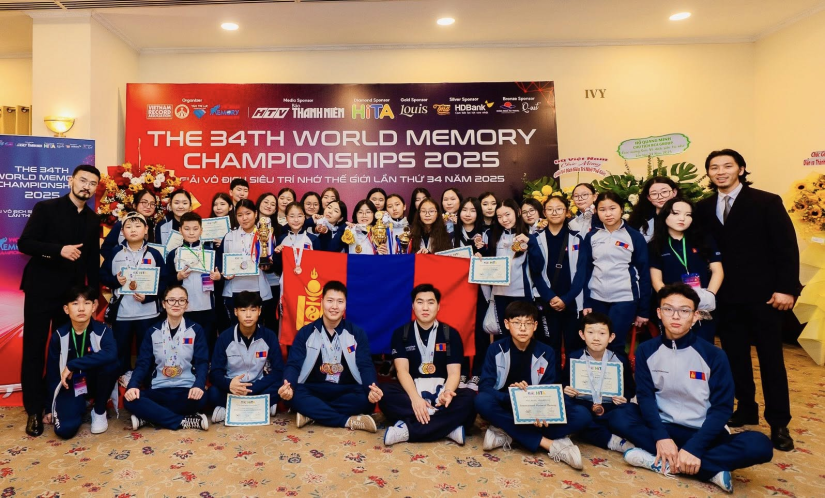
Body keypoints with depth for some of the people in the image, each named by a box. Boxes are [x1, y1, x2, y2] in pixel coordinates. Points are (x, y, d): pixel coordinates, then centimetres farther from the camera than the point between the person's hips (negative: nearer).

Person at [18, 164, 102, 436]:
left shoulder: (92, 219, 8)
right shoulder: (46, 208, -5)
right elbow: (25, 243, -11)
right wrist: (59, 250, -25)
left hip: (72, 293, 4)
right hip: (41, 291, -4)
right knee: (34, 350, 2)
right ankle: (35, 411, 13)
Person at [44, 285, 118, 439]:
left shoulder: (103, 331, -16)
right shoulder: (59, 335, -9)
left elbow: (111, 354, -39)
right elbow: (52, 372, 0)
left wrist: (72, 365, -35)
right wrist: (50, 408, 3)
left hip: (95, 383, -1)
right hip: (70, 386, 1)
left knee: (110, 364, -34)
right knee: (65, 430, -22)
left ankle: (99, 411, -8)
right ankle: (80, 406, 16)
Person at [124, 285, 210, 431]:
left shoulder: (196, 330, 4)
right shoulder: (153, 331, 10)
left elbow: (202, 362, -4)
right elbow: (143, 363, 4)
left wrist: (198, 385, -25)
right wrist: (133, 385, -17)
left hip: (186, 389, -2)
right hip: (158, 390, 2)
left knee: (200, 399, -36)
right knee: (130, 400, -27)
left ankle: (151, 416, -17)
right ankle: (185, 421, -24)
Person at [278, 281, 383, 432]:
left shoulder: (357, 333, 3)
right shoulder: (306, 332, 3)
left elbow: (365, 366, -5)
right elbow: (293, 364, -4)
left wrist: (372, 388, -28)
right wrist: (288, 385, -29)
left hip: (346, 391, 0)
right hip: (313, 391, 0)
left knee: (368, 398, -31)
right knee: (294, 395, -33)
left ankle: (312, 414, -23)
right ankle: (349, 421, -27)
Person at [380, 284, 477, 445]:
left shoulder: (451, 334, 4)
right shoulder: (401, 333, 3)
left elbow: (454, 372, -5)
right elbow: (402, 370, -8)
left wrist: (447, 392, -29)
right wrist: (415, 398, -29)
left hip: (440, 392, 1)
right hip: (411, 391, -1)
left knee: (469, 398, -30)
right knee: (386, 393, -33)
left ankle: (408, 430, -33)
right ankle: (449, 427, -33)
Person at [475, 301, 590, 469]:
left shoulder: (547, 353, -2)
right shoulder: (496, 349, -6)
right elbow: (484, 387, -14)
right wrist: (511, 394, -33)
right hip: (506, 407, -1)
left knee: (582, 415, -22)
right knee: (482, 401, -35)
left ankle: (507, 434, -25)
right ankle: (550, 444, -28)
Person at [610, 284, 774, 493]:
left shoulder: (714, 355, -7)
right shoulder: (646, 350, -3)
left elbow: (722, 407, -10)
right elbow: (645, 395, -6)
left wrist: (693, 447, -22)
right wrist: (661, 437, -23)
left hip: (701, 433, -1)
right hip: (663, 427, 1)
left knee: (760, 445, -28)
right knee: (619, 419, -28)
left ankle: (659, 462, -26)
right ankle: (709, 470, -24)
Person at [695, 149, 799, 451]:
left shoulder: (766, 202, -4)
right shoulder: (704, 209, 5)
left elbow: (787, 246, -7)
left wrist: (787, 288, -13)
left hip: (762, 294, -3)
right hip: (726, 296, 3)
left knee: (771, 357, 4)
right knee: (735, 356, 11)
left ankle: (779, 423, 14)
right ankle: (746, 410, 27)